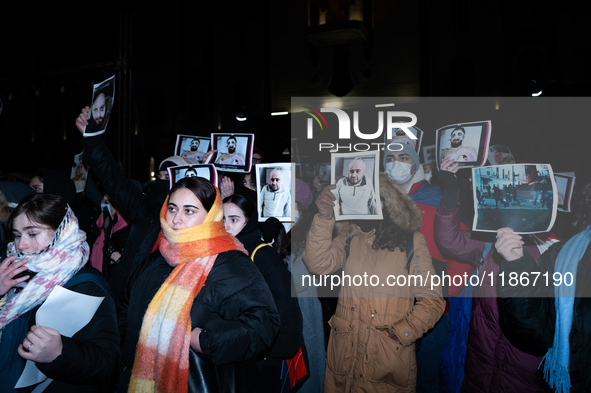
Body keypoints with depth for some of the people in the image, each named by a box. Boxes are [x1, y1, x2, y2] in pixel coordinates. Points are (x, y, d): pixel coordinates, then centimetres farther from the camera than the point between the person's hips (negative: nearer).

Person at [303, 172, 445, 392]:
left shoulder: (411, 242, -2)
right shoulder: (348, 239, 4)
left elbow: (432, 301, -2)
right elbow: (319, 264, -13)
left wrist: (402, 333, -13)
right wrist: (324, 218, -21)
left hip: (391, 357, -2)